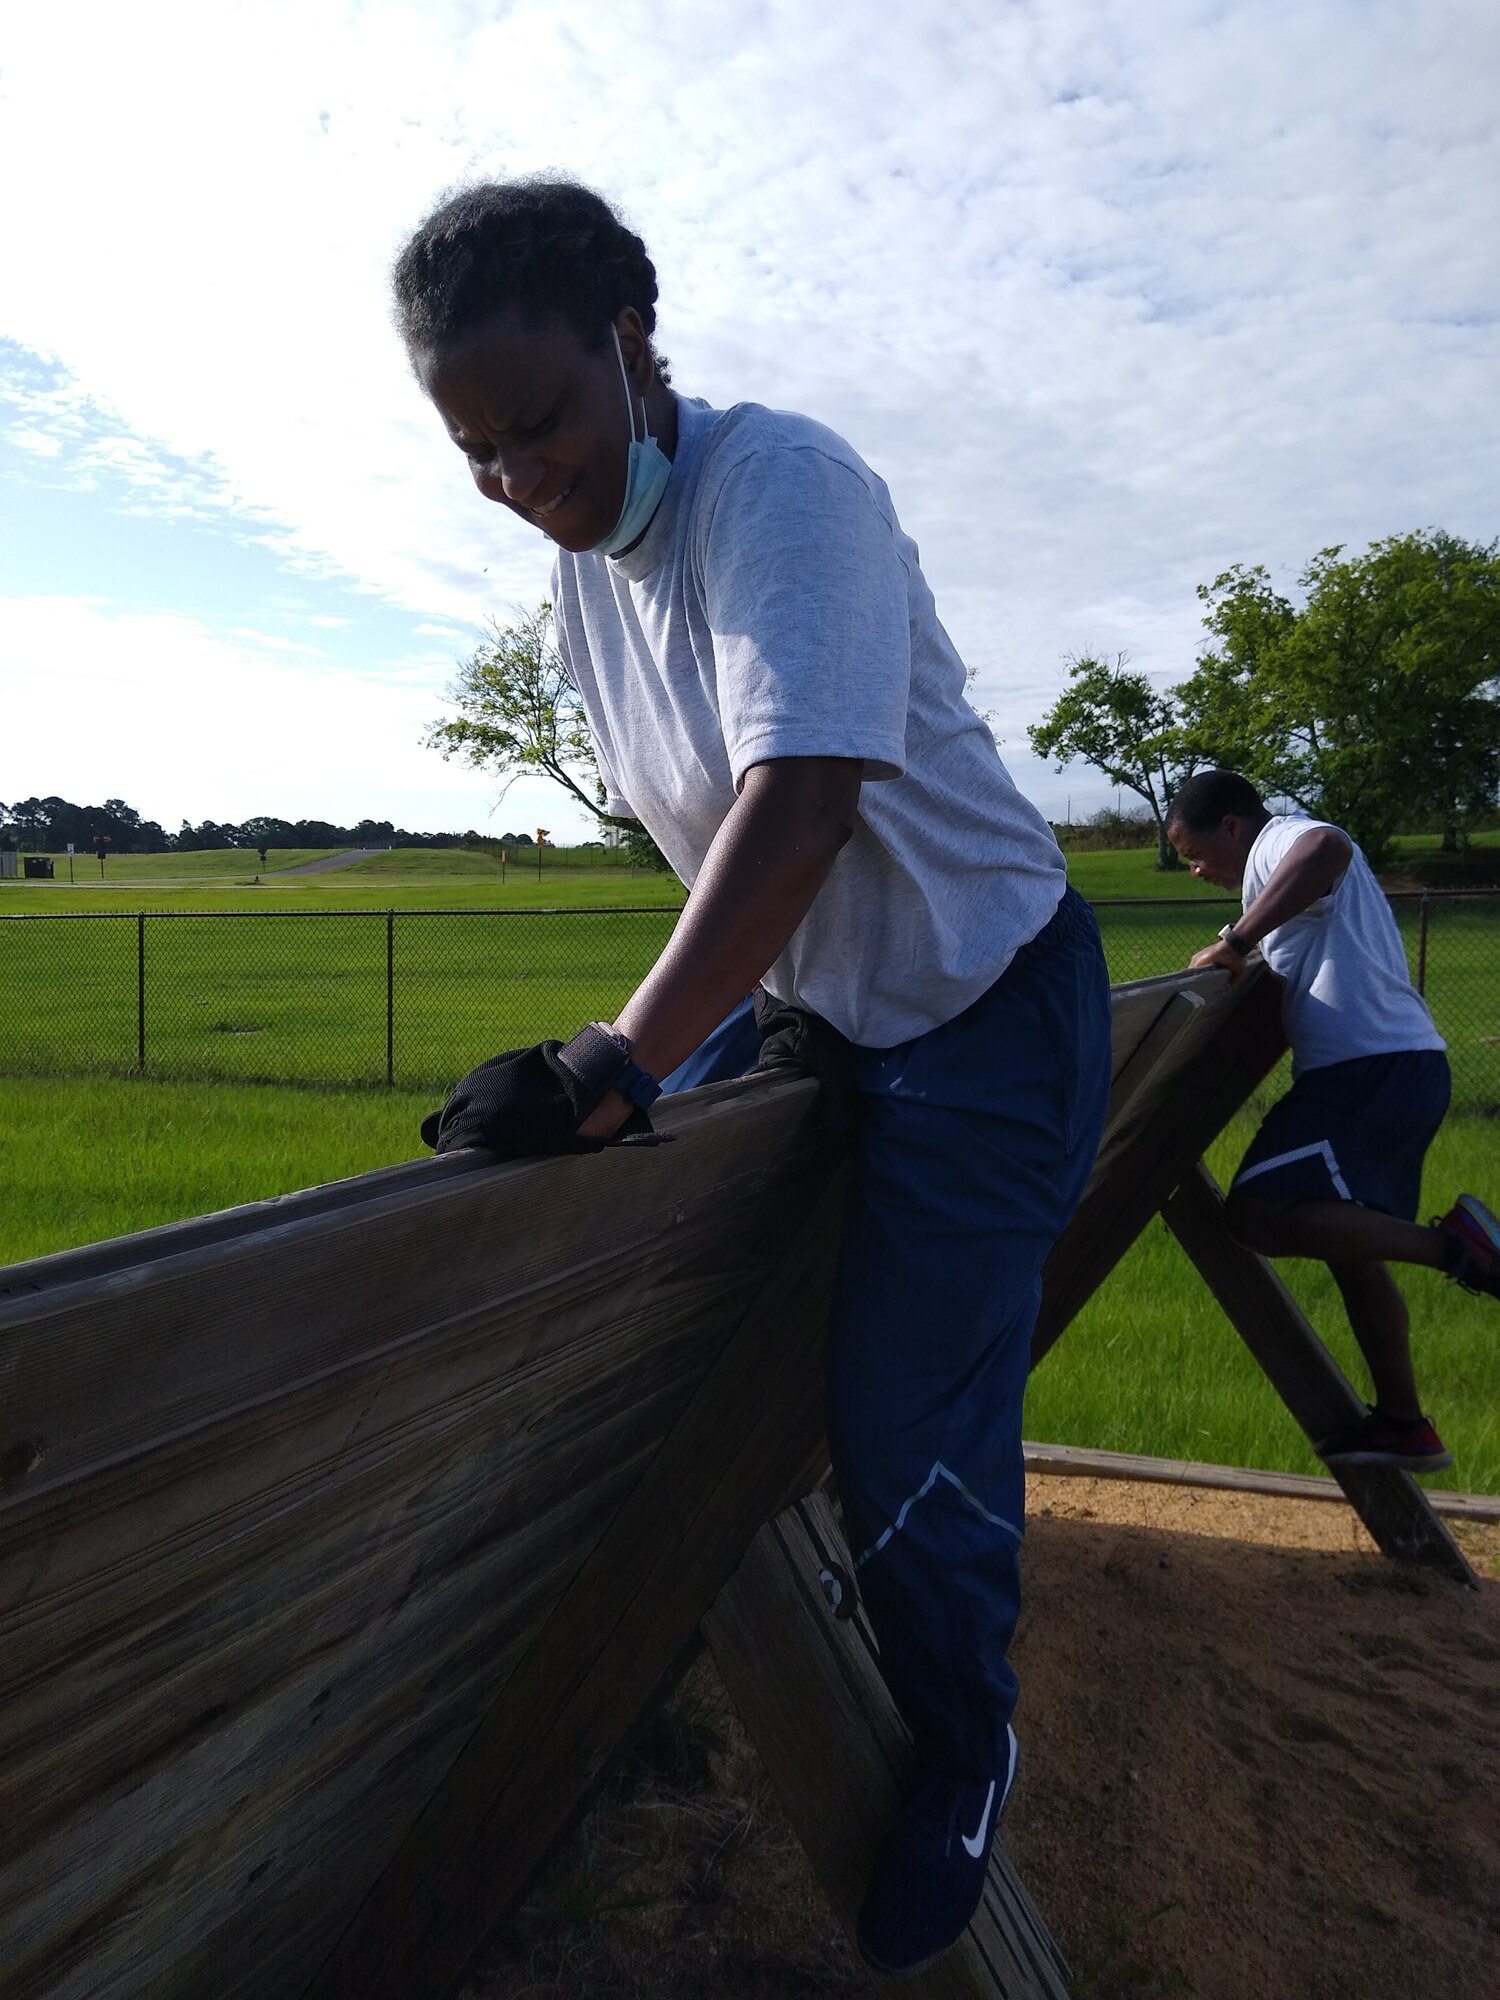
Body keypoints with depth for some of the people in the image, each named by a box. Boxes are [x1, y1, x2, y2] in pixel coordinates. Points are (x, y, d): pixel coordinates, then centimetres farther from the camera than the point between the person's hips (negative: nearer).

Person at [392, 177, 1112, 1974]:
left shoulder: (778, 482, -23)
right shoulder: (580, 565, 1)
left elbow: (802, 801, -36)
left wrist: (620, 1062, -41)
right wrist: (755, 996, 5)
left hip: (988, 1005, -7)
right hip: (814, 1005, 8)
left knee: (908, 1422, -4)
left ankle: (962, 1752, 25)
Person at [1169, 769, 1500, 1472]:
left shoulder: (1280, 839, -4)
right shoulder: (1291, 854, 27)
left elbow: (1329, 846, -30)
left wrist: (1234, 941, -28)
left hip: (1370, 1067, -11)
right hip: (1408, 1068, 11)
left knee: (1257, 1214, -18)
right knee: (1350, 1246, 16)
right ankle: (1403, 1424, 22)